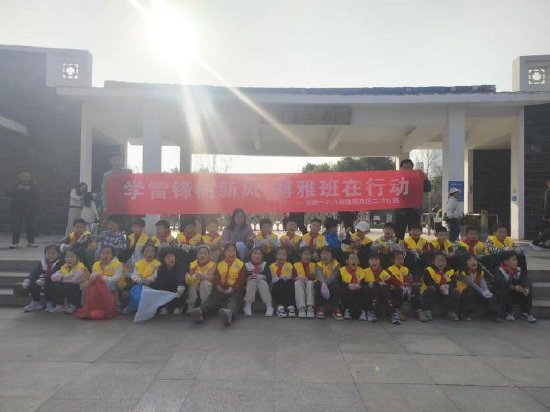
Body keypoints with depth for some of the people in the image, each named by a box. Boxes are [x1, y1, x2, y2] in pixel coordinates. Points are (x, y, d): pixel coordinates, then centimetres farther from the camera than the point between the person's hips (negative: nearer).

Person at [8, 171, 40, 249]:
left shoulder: (33, 185, 8)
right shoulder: (15, 185, 9)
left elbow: (37, 195, -5)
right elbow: (10, 193, -4)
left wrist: (29, 189, -16)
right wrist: (18, 189, -16)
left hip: (30, 209, 1)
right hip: (17, 209, 0)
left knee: (30, 226, 2)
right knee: (17, 226, -4)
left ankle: (30, 242, 11)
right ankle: (15, 242, 0)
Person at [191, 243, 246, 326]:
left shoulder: (241, 264, 10)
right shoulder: (220, 264, 21)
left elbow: (241, 279, 0)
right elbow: (216, 278, 14)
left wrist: (231, 289, -15)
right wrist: (218, 287, -8)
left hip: (234, 290, -3)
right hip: (221, 290, 3)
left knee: (234, 301, -35)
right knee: (212, 299, -26)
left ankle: (229, 313, -69)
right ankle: (201, 311, -55)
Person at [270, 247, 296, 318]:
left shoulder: (290, 266, 14)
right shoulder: (271, 266, 9)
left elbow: (294, 278, 4)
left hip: (288, 289, 1)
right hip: (276, 289, -1)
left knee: (290, 282, -29)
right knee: (280, 282, -31)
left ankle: (291, 306, -33)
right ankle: (280, 306, -36)